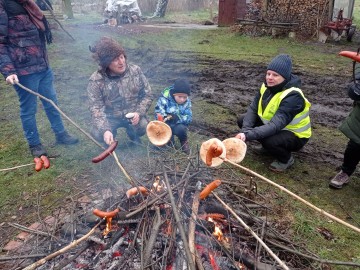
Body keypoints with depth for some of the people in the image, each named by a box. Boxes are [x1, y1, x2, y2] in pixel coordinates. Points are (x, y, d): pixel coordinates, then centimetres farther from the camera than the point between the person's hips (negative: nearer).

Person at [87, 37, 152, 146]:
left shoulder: (135, 71, -11)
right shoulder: (96, 80, -17)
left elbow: (147, 95, -4)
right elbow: (96, 108, -19)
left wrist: (139, 112, -22)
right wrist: (105, 130, -35)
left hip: (133, 115, 1)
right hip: (110, 117, -1)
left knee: (142, 127, -28)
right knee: (97, 133, -27)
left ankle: (133, 135, 11)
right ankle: (110, 141, 12)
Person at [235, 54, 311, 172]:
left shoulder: (293, 96, -31)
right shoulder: (267, 86, -8)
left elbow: (275, 126, -40)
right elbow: (253, 109, -10)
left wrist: (248, 135, -49)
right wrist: (246, 130, -27)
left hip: (295, 135, -7)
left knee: (269, 141, -37)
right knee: (242, 121, -4)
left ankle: (286, 158, -3)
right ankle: (268, 145, 12)